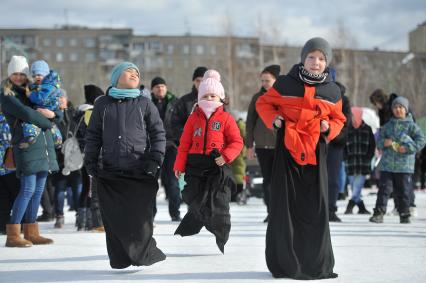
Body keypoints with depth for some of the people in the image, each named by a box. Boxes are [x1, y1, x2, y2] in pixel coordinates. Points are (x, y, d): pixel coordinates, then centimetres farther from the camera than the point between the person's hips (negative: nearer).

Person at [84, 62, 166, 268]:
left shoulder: (145, 105, 8)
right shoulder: (102, 104, 11)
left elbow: (158, 134, 7)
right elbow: (93, 135, 13)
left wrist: (155, 159, -4)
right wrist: (90, 160, 5)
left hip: (139, 172, -1)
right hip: (110, 172, 1)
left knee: (139, 216, -4)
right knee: (114, 218, 1)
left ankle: (145, 253, 9)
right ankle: (120, 258, 8)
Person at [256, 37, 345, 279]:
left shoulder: (333, 91, 7)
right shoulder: (285, 84, -1)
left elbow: (338, 118, 18)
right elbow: (263, 103, 11)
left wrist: (329, 128, -3)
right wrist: (273, 119, -7)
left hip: (316, 151, 2)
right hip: (287, 149, -2)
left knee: (316, 208, 2)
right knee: (285, 207, -1)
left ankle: (318, 263, 12)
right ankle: (285, 262, 7)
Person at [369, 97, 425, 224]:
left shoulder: (411, 125, 0)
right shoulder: (387, 126, 11)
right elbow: (379, 141, 16)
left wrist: (407, 148, -15)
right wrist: (384, 143, -7)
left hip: (404, 165, -2)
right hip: (387, 164, 2)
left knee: (403, 191, 4)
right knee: (384, 188, -3)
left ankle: (404, 215, 14)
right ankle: (378, 213, -3)